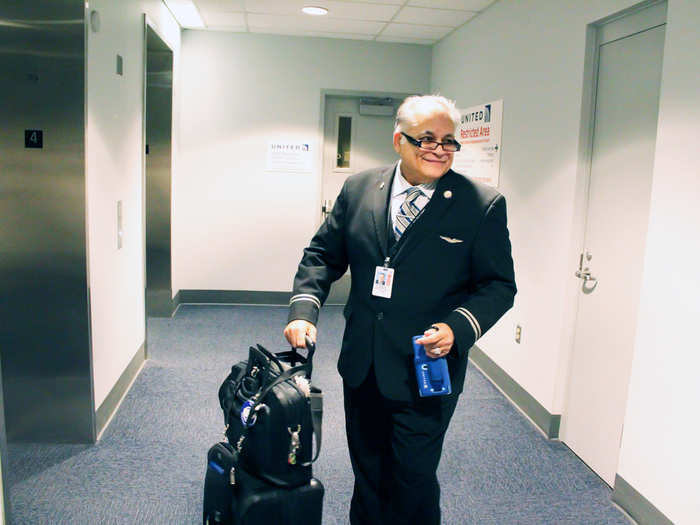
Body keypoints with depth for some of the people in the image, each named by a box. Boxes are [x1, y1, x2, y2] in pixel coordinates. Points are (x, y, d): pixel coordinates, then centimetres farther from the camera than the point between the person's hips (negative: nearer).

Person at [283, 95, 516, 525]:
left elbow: (500, 285, -5)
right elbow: (323, 254, 7)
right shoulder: (358, 189, 1)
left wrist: (458, 327, -21)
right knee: (367, 474, 22)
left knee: (413, 482, 8)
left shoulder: (483, 205, -8)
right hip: (361, 367, 4)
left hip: (426, 375, -3)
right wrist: (304, 308, -8)